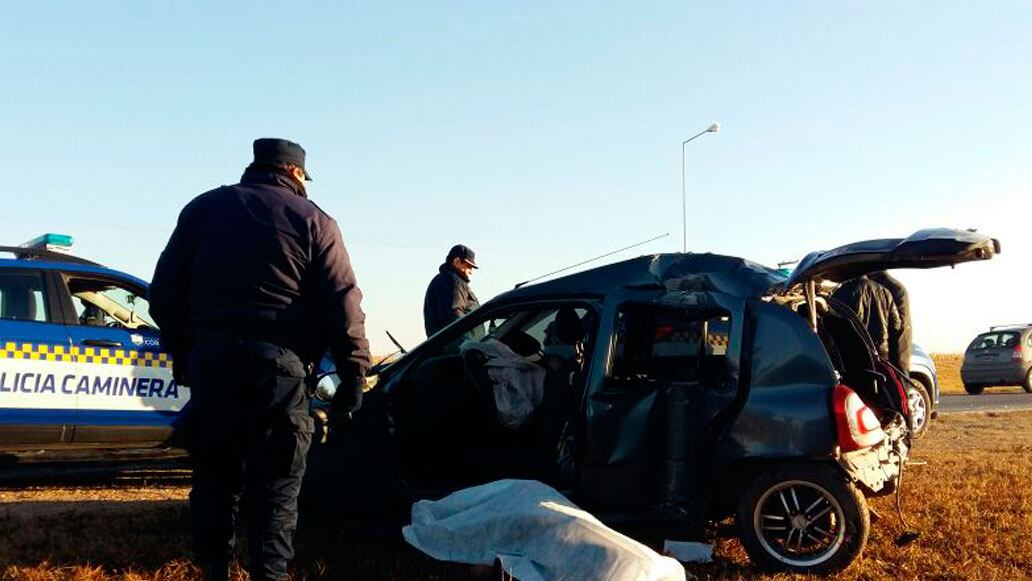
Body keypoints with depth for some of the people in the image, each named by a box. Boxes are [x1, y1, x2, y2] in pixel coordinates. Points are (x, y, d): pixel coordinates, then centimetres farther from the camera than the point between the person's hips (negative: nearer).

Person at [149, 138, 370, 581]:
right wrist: (353, 374, -2)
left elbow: (165, 290, 12)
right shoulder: (312, 220, 3)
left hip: (211, 358, 3)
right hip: (279, 362, -3)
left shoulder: (203, 208, 14)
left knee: (214, 477, 14)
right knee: (275, 484, 3)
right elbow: (343, 304, -5)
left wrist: (180, 351, 20)